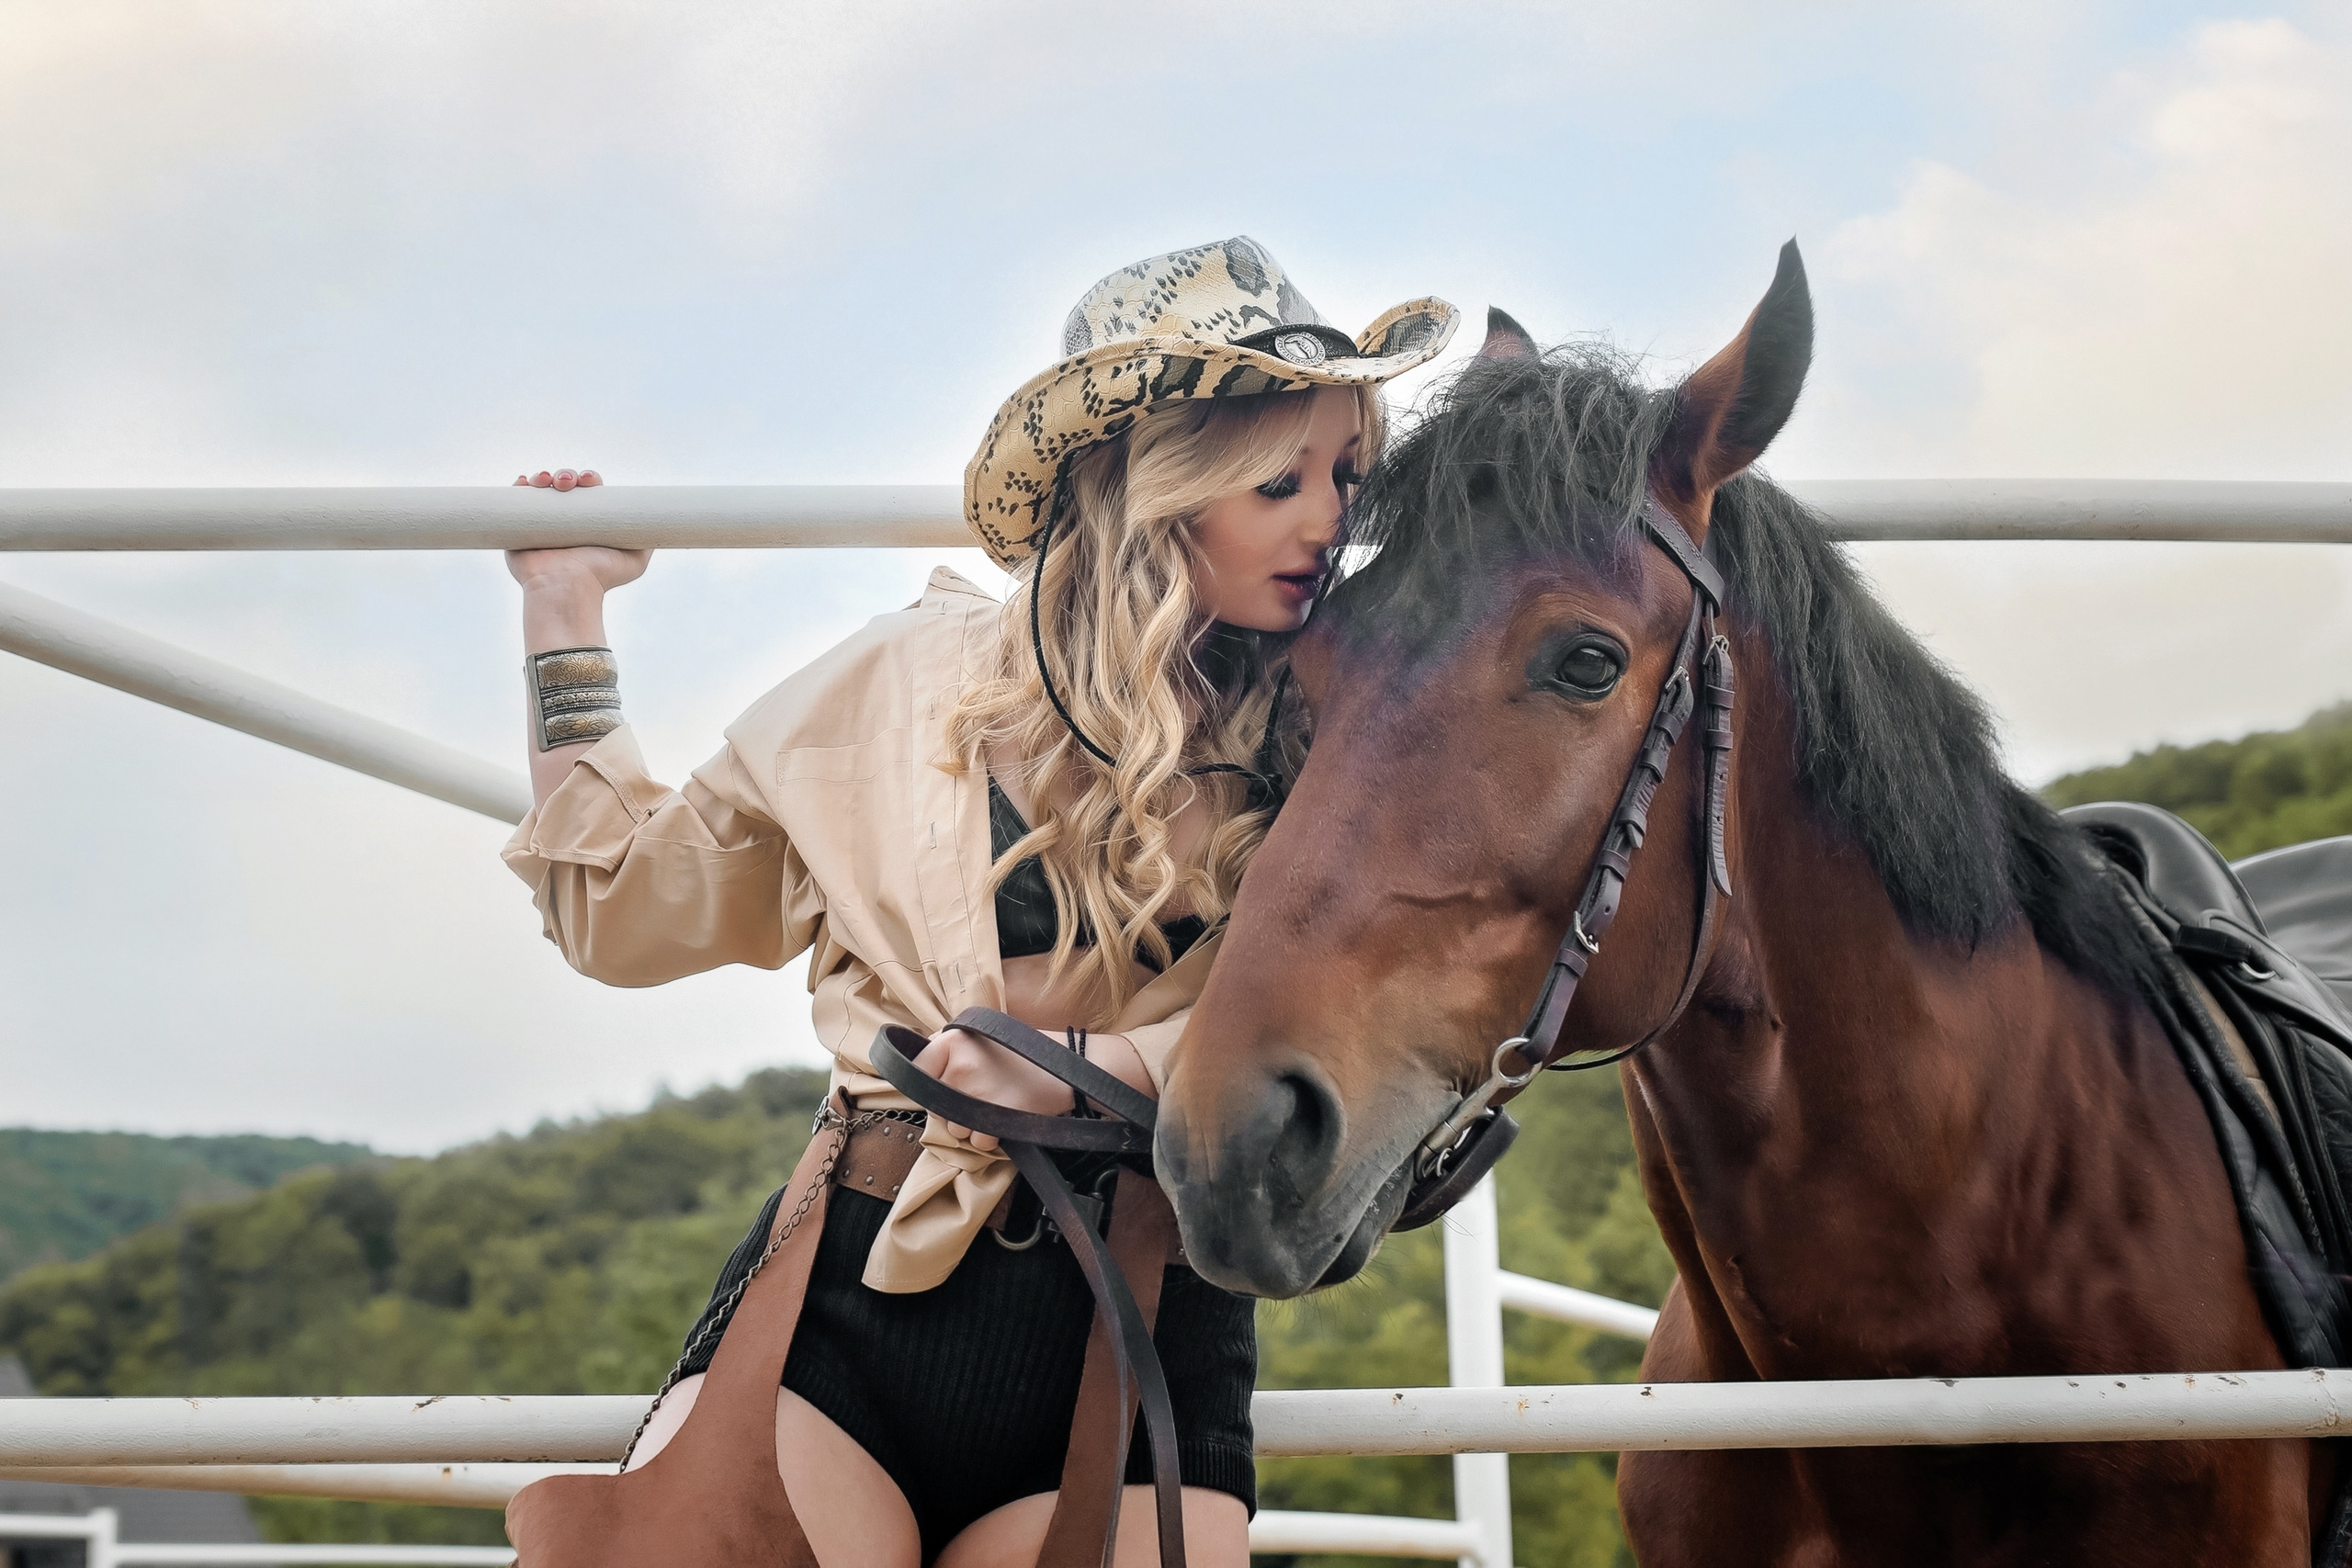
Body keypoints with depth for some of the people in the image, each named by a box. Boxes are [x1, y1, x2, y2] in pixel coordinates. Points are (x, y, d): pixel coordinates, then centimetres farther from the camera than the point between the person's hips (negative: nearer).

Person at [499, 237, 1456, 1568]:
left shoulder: (1322, 744, 6)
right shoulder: (918, 681, 9)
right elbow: (627, 906, 17)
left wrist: (1080, 1071, -16)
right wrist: (566, 617, 20)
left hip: (1139, 1350, 0)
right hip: (848, 1301, 0)